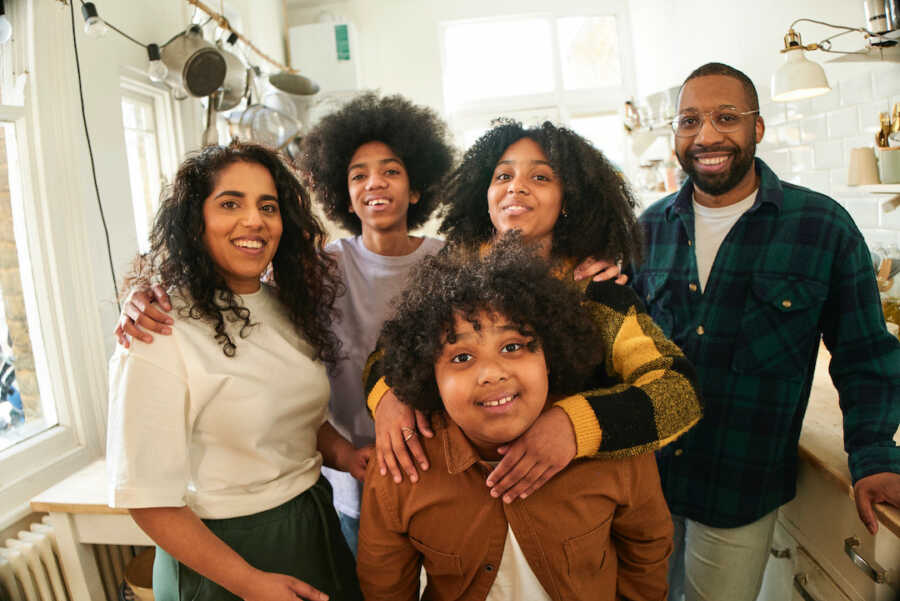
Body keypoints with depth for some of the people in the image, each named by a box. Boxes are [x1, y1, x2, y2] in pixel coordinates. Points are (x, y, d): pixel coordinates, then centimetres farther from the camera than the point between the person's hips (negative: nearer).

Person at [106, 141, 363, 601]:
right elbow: (147, 496, -19)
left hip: (314, 526, 7)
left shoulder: (288, 309, 0)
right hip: (218, 551, -7)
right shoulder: (160, 333, -20)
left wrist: (350, 456, -8)